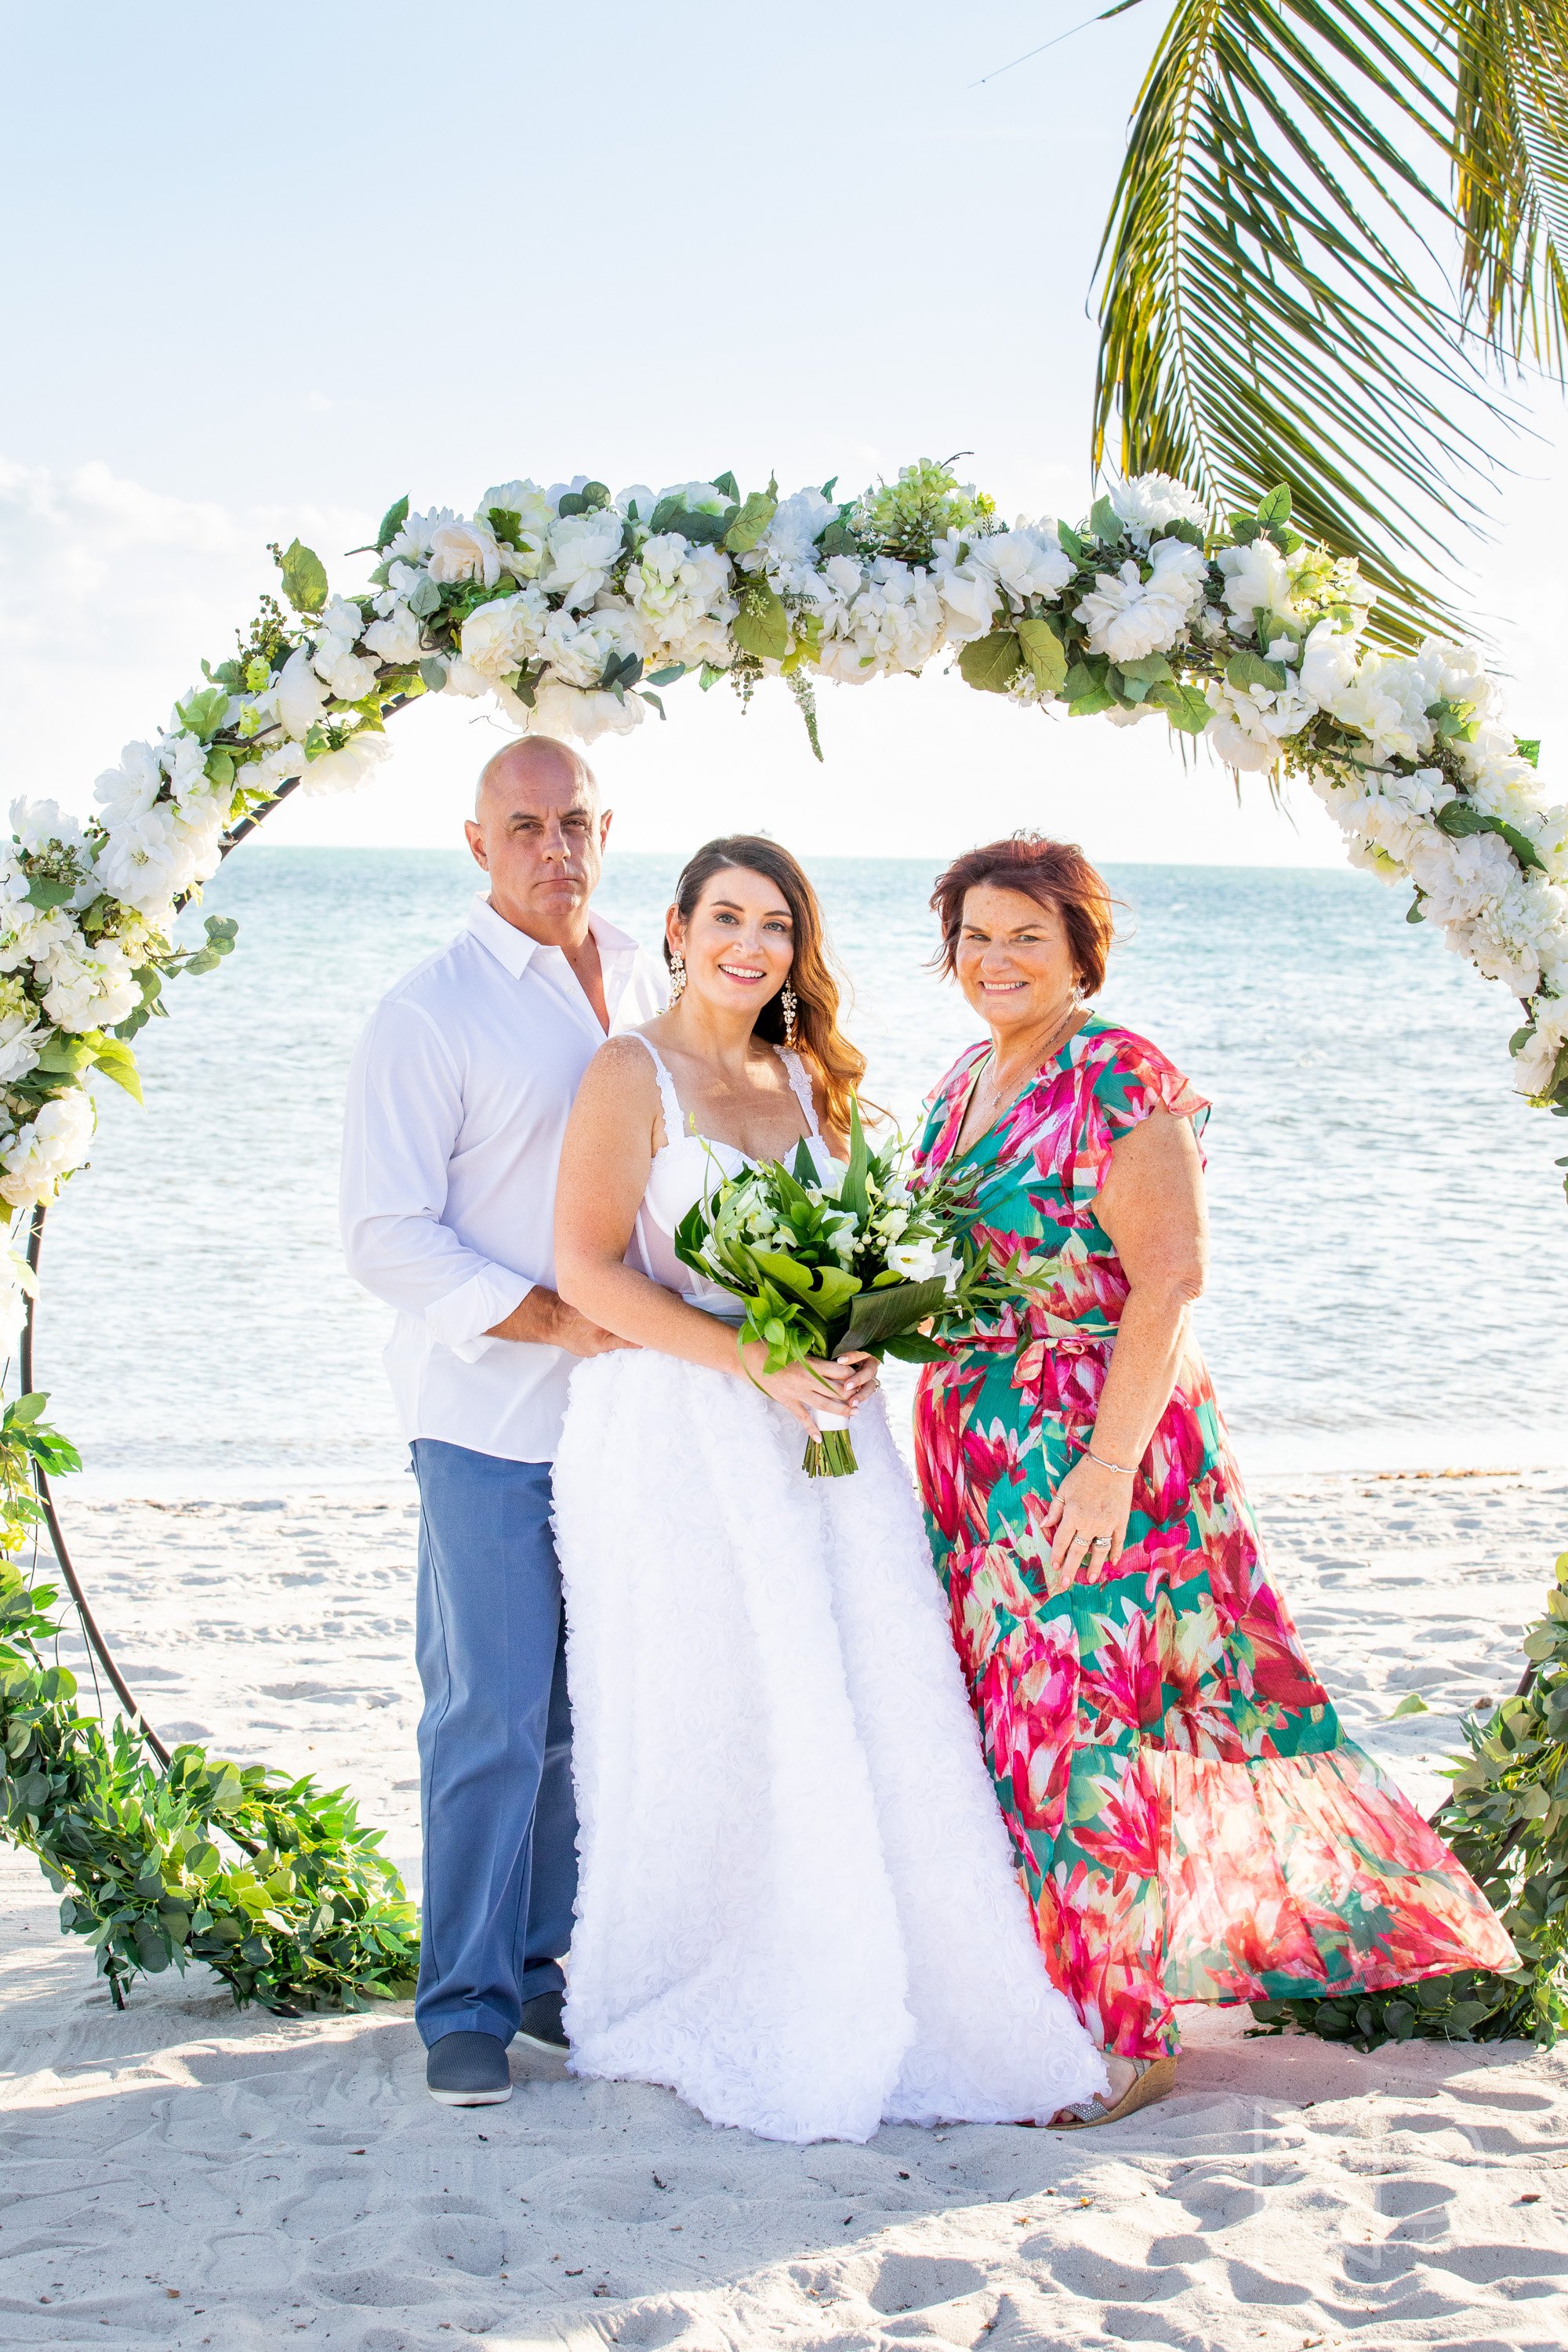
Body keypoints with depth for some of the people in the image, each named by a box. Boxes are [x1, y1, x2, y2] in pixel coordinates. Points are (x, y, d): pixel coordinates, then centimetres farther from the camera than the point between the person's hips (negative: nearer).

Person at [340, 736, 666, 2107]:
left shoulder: (649, 992, 10)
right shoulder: (431, 1014, -6)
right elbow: (387, 1235, -10)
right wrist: (553, 1320, -18)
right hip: (492, 1420, -5)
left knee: (591, 1712, 10)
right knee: (493, 1713, -3)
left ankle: (551, 1968, 23)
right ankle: (466, 2005, 8)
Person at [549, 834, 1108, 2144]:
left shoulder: (807, 1080, 14)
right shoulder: (634, 1076, -5)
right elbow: (589, 1270, -13)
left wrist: (847, 1346, -1)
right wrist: (756, 1362, -18)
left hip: (817, 1429, 6)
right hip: (678, 1436, -6)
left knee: (877, 1717, 2)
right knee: (710, 1729, 0)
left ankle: (880, 2016, 11)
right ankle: (707, 2021, 16)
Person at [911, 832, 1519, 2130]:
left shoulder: (1122, 1080, -12)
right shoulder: (965, 1084, 13)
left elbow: (1169, 1280, -18)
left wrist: (1110, 1463, -22)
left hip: (1101, 1452, -8)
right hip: (983, 1457, 8)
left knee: (1092, 1724, -5)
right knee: (1010, 1716, 11)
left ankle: (1131, 2031, 7)